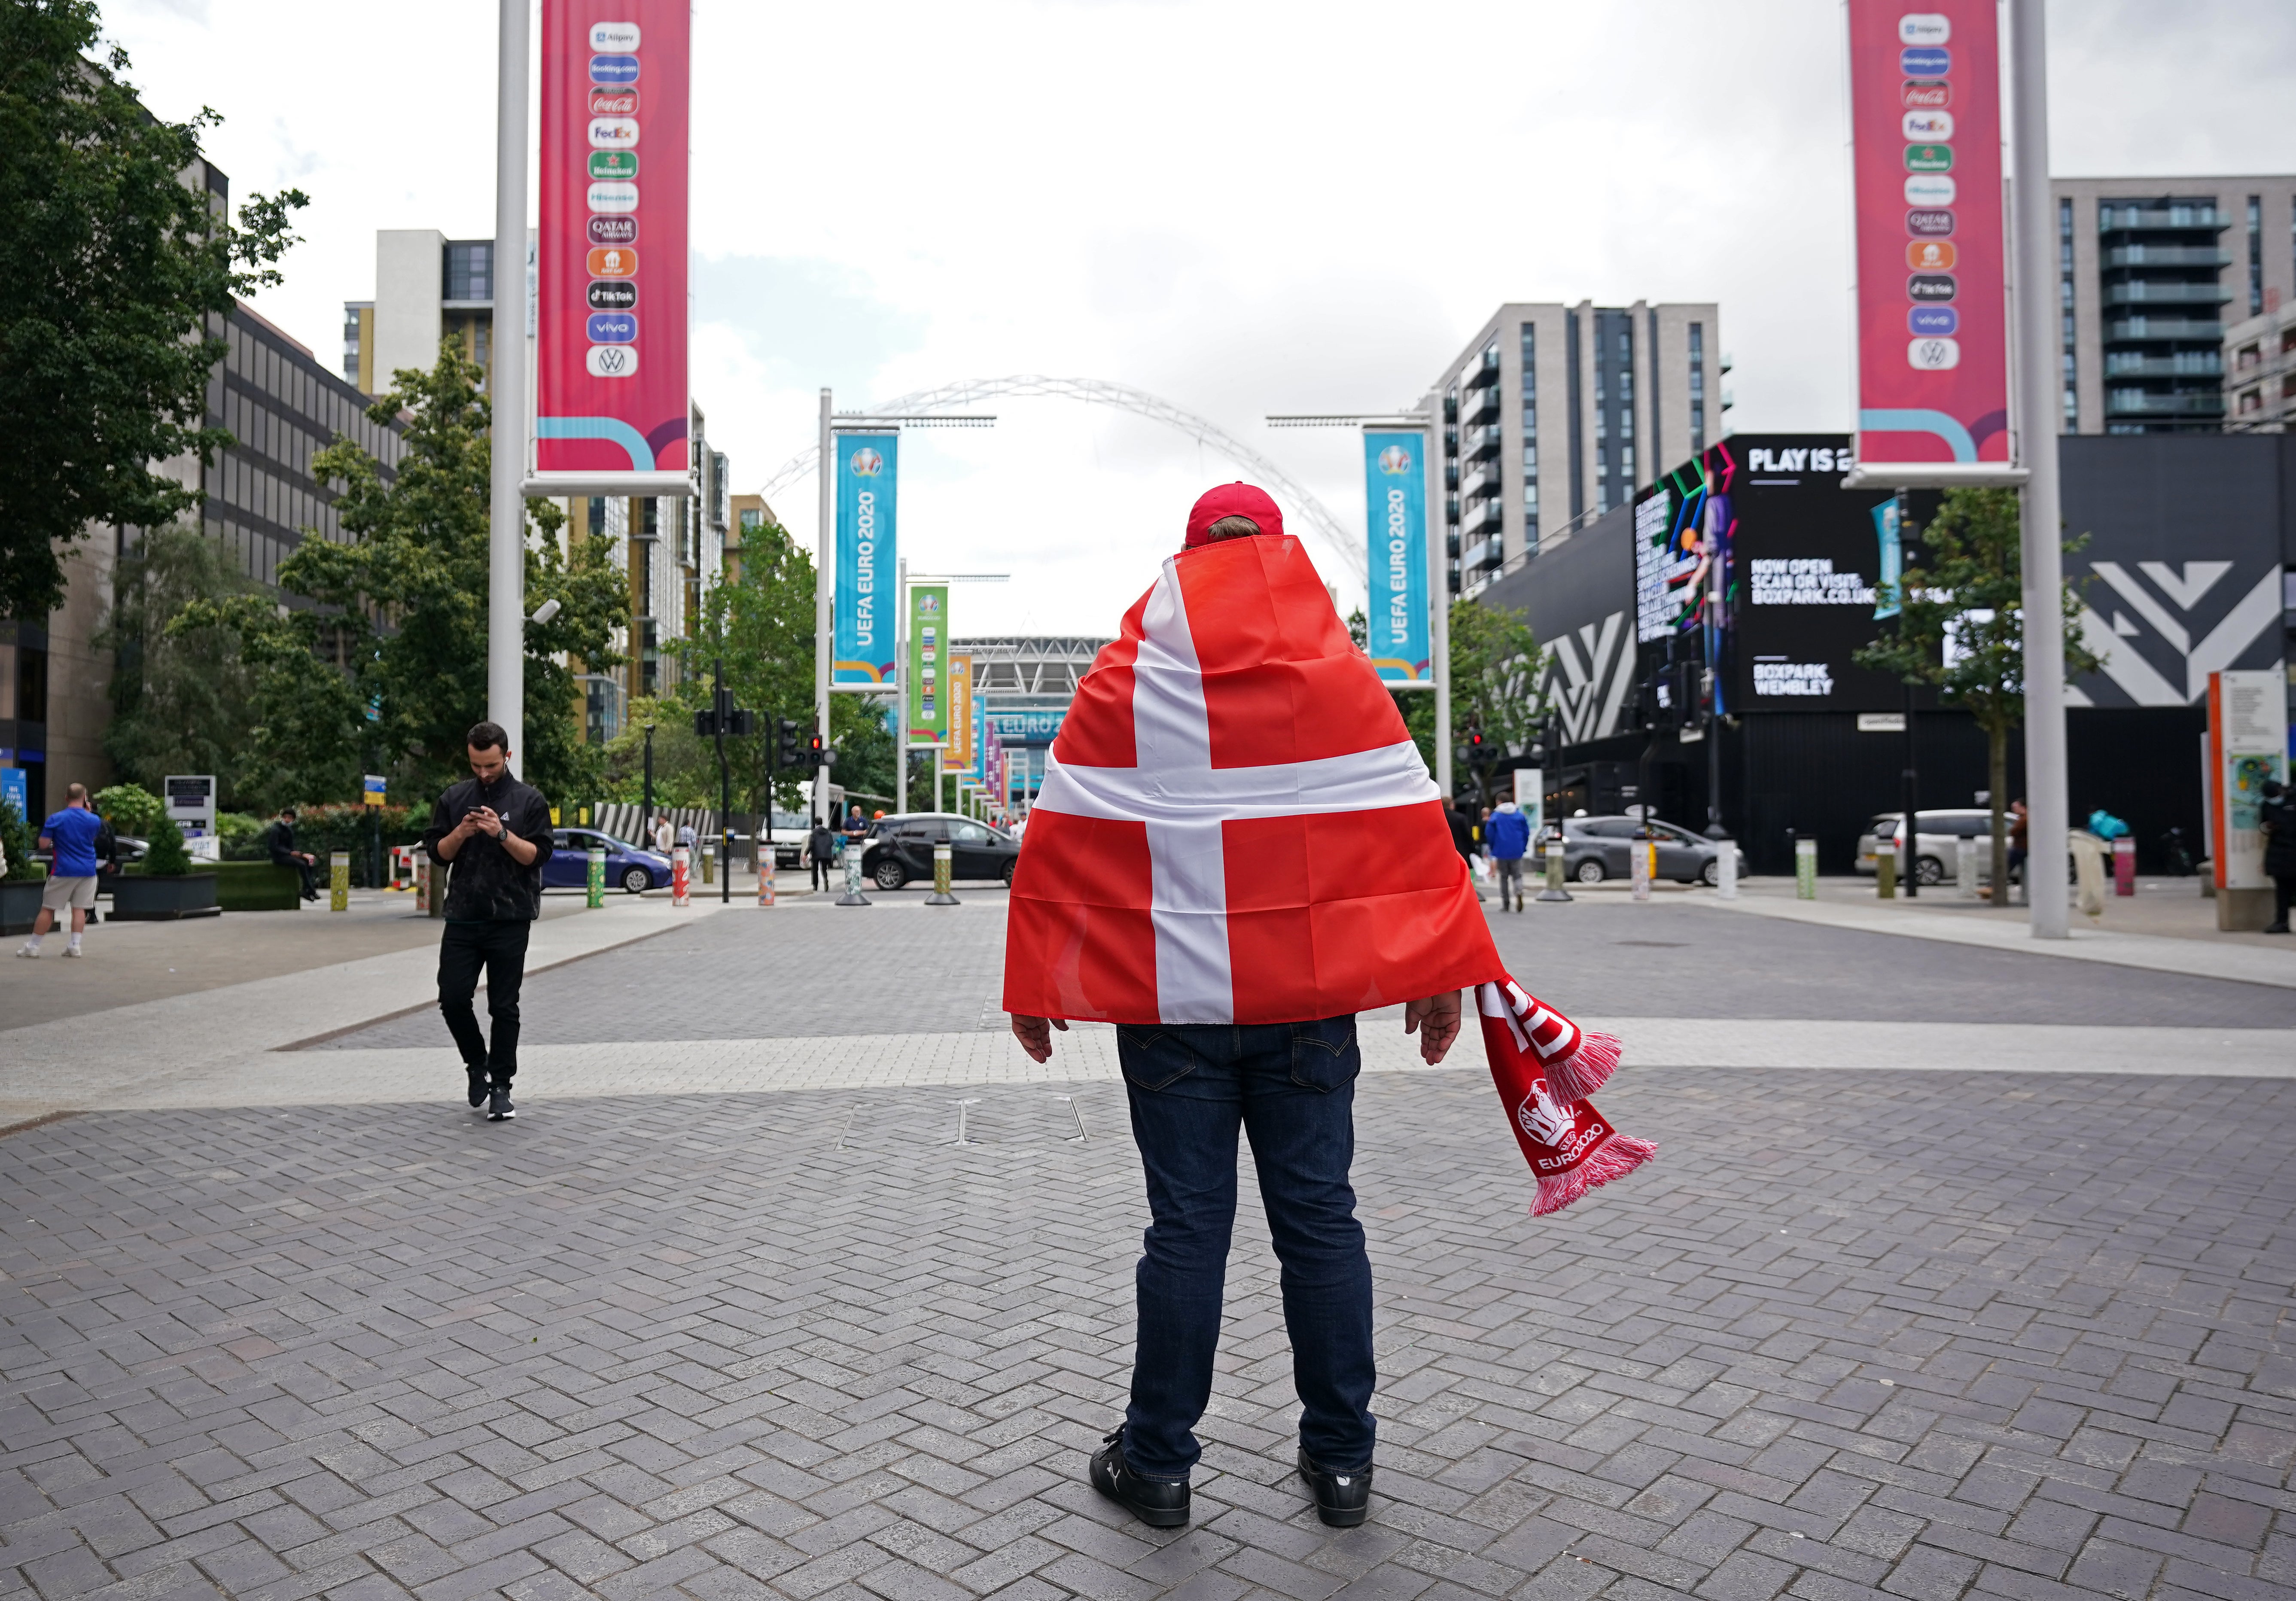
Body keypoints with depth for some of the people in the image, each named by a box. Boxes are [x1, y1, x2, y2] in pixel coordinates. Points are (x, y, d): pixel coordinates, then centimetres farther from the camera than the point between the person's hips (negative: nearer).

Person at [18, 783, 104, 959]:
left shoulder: (56, 819, -8)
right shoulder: (94, 820, 0)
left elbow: (43, 844, -8)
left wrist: (55, 841, 13)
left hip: (63, 871, -2)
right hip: (87, 872, 2)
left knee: (48, 909, 6)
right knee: (79, 908, 6)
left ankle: (33, 946, 12)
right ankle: (75, 946, 3)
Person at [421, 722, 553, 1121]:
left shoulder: (529, 800, 0)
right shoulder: (454, 799, 9)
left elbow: (538, 855, -5)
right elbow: (437, 853, 8)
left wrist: (502, 834, -19)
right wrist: (460, 834, -11)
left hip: (510, 919, -3)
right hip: (463, 917, 3)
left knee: (504, 1007, 2)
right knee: (452, 998, -2)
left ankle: (501, 1085, 12)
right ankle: (478, 1065, 23)